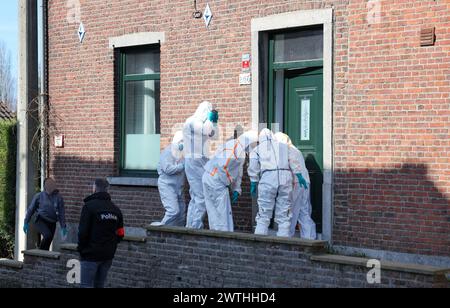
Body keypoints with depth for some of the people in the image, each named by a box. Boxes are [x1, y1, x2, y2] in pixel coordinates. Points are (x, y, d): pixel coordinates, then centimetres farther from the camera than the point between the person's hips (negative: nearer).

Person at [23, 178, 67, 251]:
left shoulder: (58, 197, 3)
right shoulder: (39, 196, 0)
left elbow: (61, 213, 6)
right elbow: (31, 209, 8)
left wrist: (63, 227, 3)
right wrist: (26, 222, 9)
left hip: (52, 223, 3)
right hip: (41, 221, -3)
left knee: (48, 244, 2)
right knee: (48, 235, -28)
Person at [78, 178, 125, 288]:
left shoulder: (89, 206, -10)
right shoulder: (115, 209, 10)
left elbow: (83, 231, -15)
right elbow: (120, 234, 8)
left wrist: (81, 249, -3)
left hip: (91, 255, -6)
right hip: (108, 256, 6)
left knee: (87, 284, -3)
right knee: (100, 284, 14)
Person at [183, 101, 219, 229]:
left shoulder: (200, 123, 20)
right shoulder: (192, 121, -11)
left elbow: (211, 134, 30)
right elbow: (205, 131, -22)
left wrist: (214, 122, 20)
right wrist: (209, 119, -11)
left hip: (201, 163, 11)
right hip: (195, 162, -11)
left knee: (196, 197, 13)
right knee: (201, 196, -12)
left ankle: (190, 225, 16)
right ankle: (196, 226, -13)